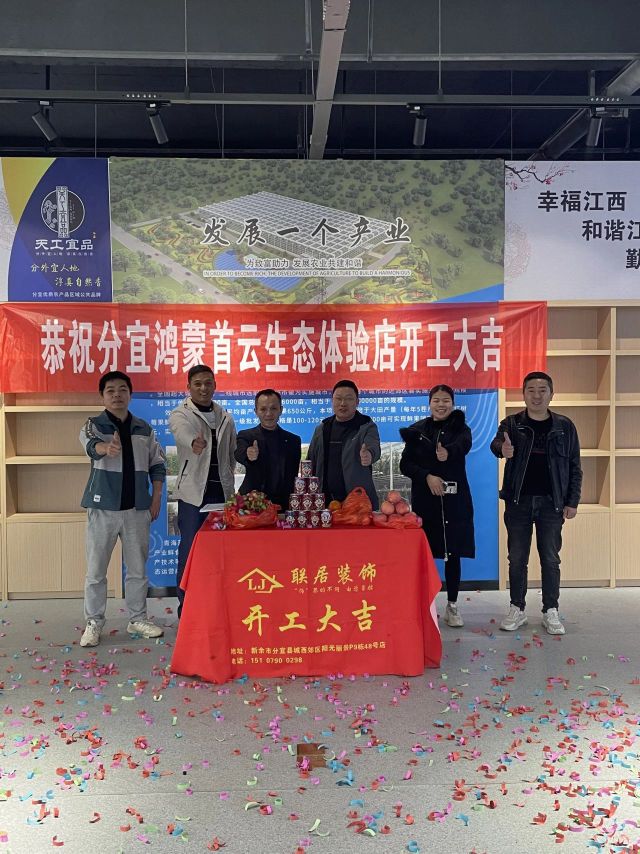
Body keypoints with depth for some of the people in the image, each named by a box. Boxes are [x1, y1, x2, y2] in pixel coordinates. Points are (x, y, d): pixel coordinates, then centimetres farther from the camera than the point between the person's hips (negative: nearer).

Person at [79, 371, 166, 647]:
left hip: (137, 508, 3)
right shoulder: (94, 425, -3)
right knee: (96, 570, 3)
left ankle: (137, 619, 24)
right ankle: (93, 623, 15)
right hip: (103, 507, -3)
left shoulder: (144, 429, 8)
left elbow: (157, 465, 12)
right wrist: (106, 447, -50)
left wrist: (156, 498, 4)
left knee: (138, 568, 11)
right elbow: (91, 444, -26)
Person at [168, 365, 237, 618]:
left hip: (222, 491, 4)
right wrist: (193, 442, -50)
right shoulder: (180, 414, -4)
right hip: (193, 492, -4)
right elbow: (182, 432, -28)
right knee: (190, 549, 0)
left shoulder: (225, 418, 11)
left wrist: (228, 480, 6)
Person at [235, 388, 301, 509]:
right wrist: (248, 455, -38)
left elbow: (294, 477, 13)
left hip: (283, 505, 2)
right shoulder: (245, 436, 5)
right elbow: (239, 454, -16)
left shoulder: (293, 440, 11)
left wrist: (293, 504, 2)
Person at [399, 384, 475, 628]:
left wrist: (448, 453, -45)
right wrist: (427, 477, -17)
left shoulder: (460, 428, 3)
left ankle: (452, 606, 16)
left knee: (453, 553, 4)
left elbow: (464, 445, -22)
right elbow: (405, 464, 0)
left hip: (455, 499, 0)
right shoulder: (417, 430, 6)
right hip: (424, 498, 0)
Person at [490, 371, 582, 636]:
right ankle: (517, 610, 19)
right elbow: (496, 442, -21)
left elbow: (574, 467, 4)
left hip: (551, 503, 0)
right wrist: (503, 449, -45)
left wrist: (572, 502, -1)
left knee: (550, 559, 6)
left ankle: (550, 612, 18)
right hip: (518, 501, 0)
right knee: (517, 559, 7)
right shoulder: (512, 423, 0)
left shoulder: (564, 426, 2)